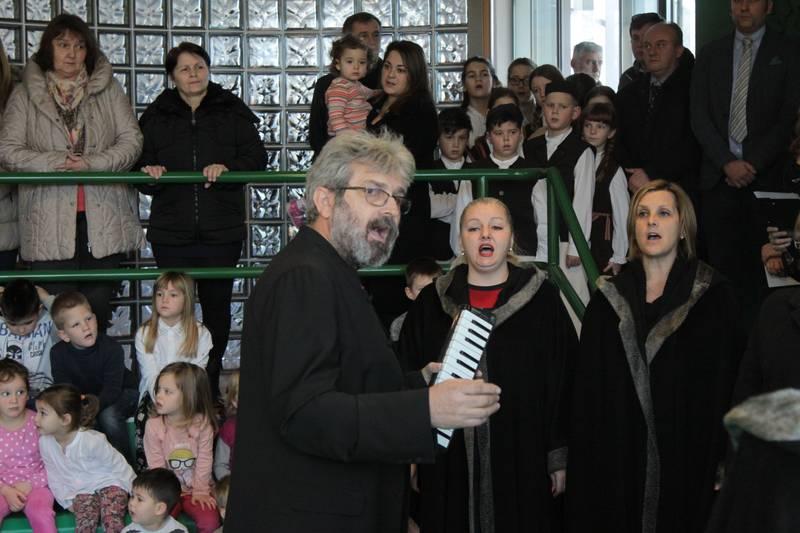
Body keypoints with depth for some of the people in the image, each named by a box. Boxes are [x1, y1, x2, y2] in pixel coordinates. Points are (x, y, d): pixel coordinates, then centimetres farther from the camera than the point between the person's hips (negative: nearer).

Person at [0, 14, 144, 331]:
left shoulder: (108, 89, 10)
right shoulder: (26, 95, 7)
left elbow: (132, 140, 4)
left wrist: (92, 163, -13)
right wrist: (56, 163, -15)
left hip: (104, 218, 1)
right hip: (50, 223, -1)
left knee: (98, 305, 4)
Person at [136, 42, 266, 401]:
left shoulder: (232, 111, 6)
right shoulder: (156, 116, 10)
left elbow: (256, 158, 0)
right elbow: (139, 164, 10)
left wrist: (227, 167, -18)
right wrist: (149, 173, -13)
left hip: (222, 231, 0)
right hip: (172, 232, 0)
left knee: (217, 306, 8)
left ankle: (211, 382, 20)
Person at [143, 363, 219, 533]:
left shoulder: (202, 423, -10)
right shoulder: (153, 425, -10)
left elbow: (204, 461, -8)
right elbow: (156, 465, -8)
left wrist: (200, 491, -12)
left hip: (197, 488, 0)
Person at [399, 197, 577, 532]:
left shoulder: (542, 299, 2)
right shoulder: (430, 303, 7)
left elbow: (564, 383, 0)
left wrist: (559, 457, -3)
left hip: (523, 464, -1)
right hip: (448, 466, 1)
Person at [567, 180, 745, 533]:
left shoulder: (714, 296, -1)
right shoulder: (609, 298, 6)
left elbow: (732, 383, -4)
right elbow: (587, 388, 6)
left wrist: (726, 457, -10)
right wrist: (587, 457, -1)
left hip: (690, 455, -2)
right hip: (619, 457, 2)